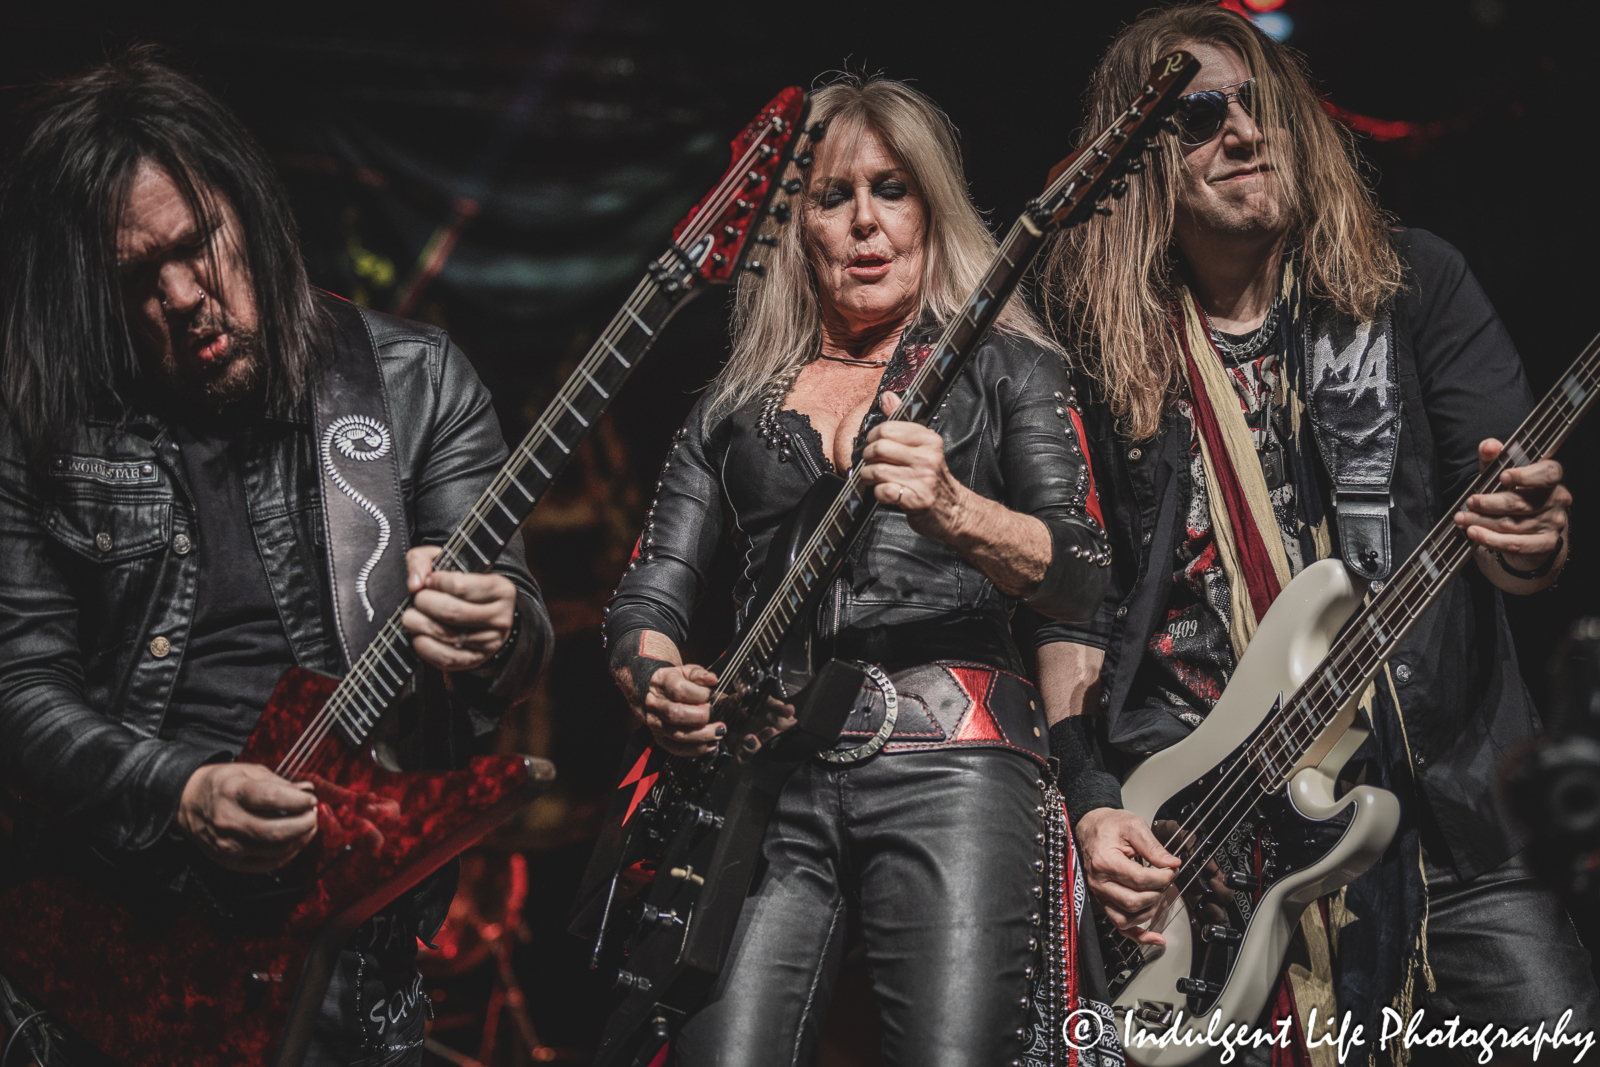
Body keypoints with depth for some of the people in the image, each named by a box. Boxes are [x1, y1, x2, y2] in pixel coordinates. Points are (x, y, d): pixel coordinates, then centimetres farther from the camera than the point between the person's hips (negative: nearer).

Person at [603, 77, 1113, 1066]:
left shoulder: (1006, 369, 13)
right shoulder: (733, 407, 21)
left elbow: (1084, 578, 0)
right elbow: (647, 597, 18)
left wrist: (950, 510, -20)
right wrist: (657, 684, -6)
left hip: (948, 752, -2)